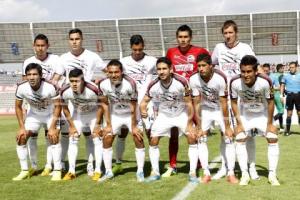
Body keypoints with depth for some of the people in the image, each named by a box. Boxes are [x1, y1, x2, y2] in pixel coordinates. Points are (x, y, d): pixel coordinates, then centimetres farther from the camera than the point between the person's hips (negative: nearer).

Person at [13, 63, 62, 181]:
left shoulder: (50, 87, -34)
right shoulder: (21, 88, -25)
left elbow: (57, 106, -21)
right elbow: (18, 107, -8)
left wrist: (52, 127, -24)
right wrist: (22, 127, -10)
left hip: (51, 114, -3)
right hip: (33, 115, 3)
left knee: (54, 137, -21)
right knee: (21, 138, -5)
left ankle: (57, 171, -9)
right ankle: (24, 171, 9)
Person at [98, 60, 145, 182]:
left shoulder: (130, 83, -31)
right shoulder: (103, 84, -20)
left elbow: (133, 107, -21)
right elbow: (106, 104, -7)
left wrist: (134, 126, -16)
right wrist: (108, 125, -5)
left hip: (131, 115, -3)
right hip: (115, 115, 3)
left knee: (138, 139, -10)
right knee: (106, 139, -2)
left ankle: (140, 172, 3)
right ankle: (108, 172, 10)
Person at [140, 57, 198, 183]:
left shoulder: (181, 82, -28)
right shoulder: (153, 86, -22)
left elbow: (189, 103, -19)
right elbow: (144, 101, -9)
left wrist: (189, 124, -17)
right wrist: (143, 110, -34)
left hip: (182, 114, -2)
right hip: (164, 115, 2)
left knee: (192, 138, -13)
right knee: (153, 140, -4)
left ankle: (192, 172, -2)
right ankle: (155, 172, 12)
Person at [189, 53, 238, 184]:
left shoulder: (220, 79, -31)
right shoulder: (193, 79, -23)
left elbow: (224, 104, -25)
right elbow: (196, 104, -15)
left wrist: (227, 127, -21)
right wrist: (199, 127, -14)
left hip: (220, 109, -2)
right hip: (205, 109, 2)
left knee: (228, 138, -8)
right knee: (201, 139, -6)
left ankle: (231, 173, 1)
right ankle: (206, 173, 2)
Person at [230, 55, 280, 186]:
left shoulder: (265, 82, -36)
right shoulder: (235, 82, -31)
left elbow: (270, 102, -19)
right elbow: (234, 102, -13)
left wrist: (270, 123, -13)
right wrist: (239, 122, -13)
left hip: (263, 114, -1)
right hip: (245, 114, 1)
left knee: (273, 139, -6)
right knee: (240, 140, -7)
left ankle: (272, 174, 5)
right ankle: (244, 174, 3)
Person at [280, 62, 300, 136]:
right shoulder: (286, 76, 6)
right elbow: (282, 85, 9)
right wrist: (281, 95, -1)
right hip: (290, 95, 0)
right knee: (289, 113, 1)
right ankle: (287, 130, 5)